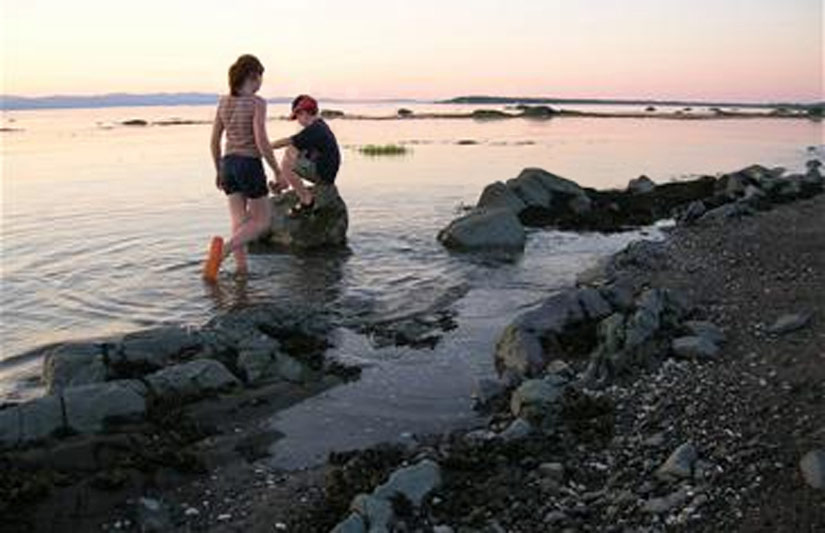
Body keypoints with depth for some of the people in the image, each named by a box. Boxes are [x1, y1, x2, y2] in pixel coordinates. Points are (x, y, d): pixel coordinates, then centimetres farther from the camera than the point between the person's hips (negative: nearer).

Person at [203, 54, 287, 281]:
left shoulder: (224, 101, 7)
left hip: (229, 165, 6)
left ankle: (241, 270, 3)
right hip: (250, 166, -6)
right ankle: (223, 248, -19)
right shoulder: (257, 102, -12)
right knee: (261, 222, 6)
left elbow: (214, 141, 9)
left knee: (240, 224, 9)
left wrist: (219, 171, 20)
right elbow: (261, 142, -19)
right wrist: (278, 172, -10)